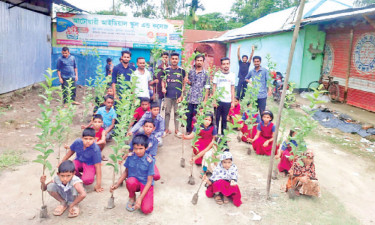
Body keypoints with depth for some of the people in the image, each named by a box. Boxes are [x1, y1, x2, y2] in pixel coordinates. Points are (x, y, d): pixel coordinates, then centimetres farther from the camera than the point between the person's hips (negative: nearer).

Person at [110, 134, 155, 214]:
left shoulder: (149, 160, -19)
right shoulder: (130, 156, -9)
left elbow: (149, 181, -16)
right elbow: (126, 171, 7)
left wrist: (140, 198, -22)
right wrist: (117, 184, -4)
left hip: (145, 184, -3)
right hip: (134, 182, 3)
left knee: (146, 210, -23)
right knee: (130, 181, -36)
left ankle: (140, 197, 12)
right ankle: (132, 197, -2)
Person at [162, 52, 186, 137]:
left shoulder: (182, 70, 3)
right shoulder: (166, 70, 6)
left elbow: (184, 83, 5)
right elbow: (163, 81, 15)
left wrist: (182, 95, -3)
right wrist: (163, 88, -5)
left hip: (177, 95, -1)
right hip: (168, 95, 1)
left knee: (177, 113, 6)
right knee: (167, 112, 7)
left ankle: (176, 130, 16)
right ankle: (166, 129, 17)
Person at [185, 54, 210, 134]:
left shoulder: (205, 73, -1)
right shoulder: (191, 72, 8)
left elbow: (207, 88, -3)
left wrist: (205, 100, -8)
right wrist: (187, 81, -5)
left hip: (199, 99, -3)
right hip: (190, 98, 3)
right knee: (188, 115, 7)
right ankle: (188, 130, 22)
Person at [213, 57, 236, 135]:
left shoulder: (232, 75, 6)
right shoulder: (217, 74, 1)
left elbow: (232, 89, 8)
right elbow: (214, 88, 2)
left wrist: (233, 102, 5)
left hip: (227, 101, 1)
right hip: (218, 100, -1)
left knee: (224, 119, 8)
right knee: (217, 118, 4)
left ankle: (223, 135, 18)